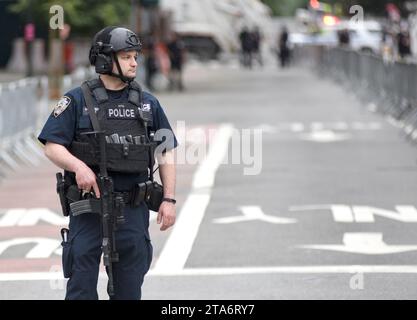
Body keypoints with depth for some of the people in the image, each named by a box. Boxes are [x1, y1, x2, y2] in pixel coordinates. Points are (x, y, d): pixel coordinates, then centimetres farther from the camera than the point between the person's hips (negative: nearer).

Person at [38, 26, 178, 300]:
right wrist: (79, 166, -24)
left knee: (129, 288, 8)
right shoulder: (78, 101, -2)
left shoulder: (148, 103, 9)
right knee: (81, 286, -2)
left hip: (133, 208, 3)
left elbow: (167, 154, 11)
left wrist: (169, 199, 2)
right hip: (89, 206, -3)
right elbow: (52, 146, -6)